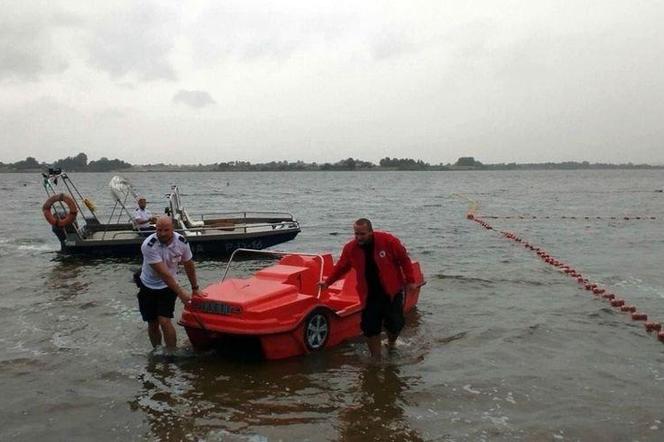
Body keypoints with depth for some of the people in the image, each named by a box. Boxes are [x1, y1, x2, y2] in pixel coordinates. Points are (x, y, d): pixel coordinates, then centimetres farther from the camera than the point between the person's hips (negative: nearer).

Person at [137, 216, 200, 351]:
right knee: (153, 325, 9)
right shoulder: (148, 246, -27)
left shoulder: (182, 242, -16)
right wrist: (180, 293, -28)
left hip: (168, 287, 1)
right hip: (148, 288, 0)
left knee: (164, 322, -15)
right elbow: (163, 273, -28)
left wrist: (195, 288, 10)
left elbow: (189, 265, 1)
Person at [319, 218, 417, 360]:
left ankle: (391, 343, 37)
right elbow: (341, 267, 11)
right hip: (370, 296, 2)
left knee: (395, 323, 2)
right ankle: (376, 358, 19)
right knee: (370, 328, 0)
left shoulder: (388, 241, -14)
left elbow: (404, 260, -4)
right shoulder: (350, 248, -5)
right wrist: (327, 282, 10)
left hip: (392, 292, -2)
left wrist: (410, 281, -3)